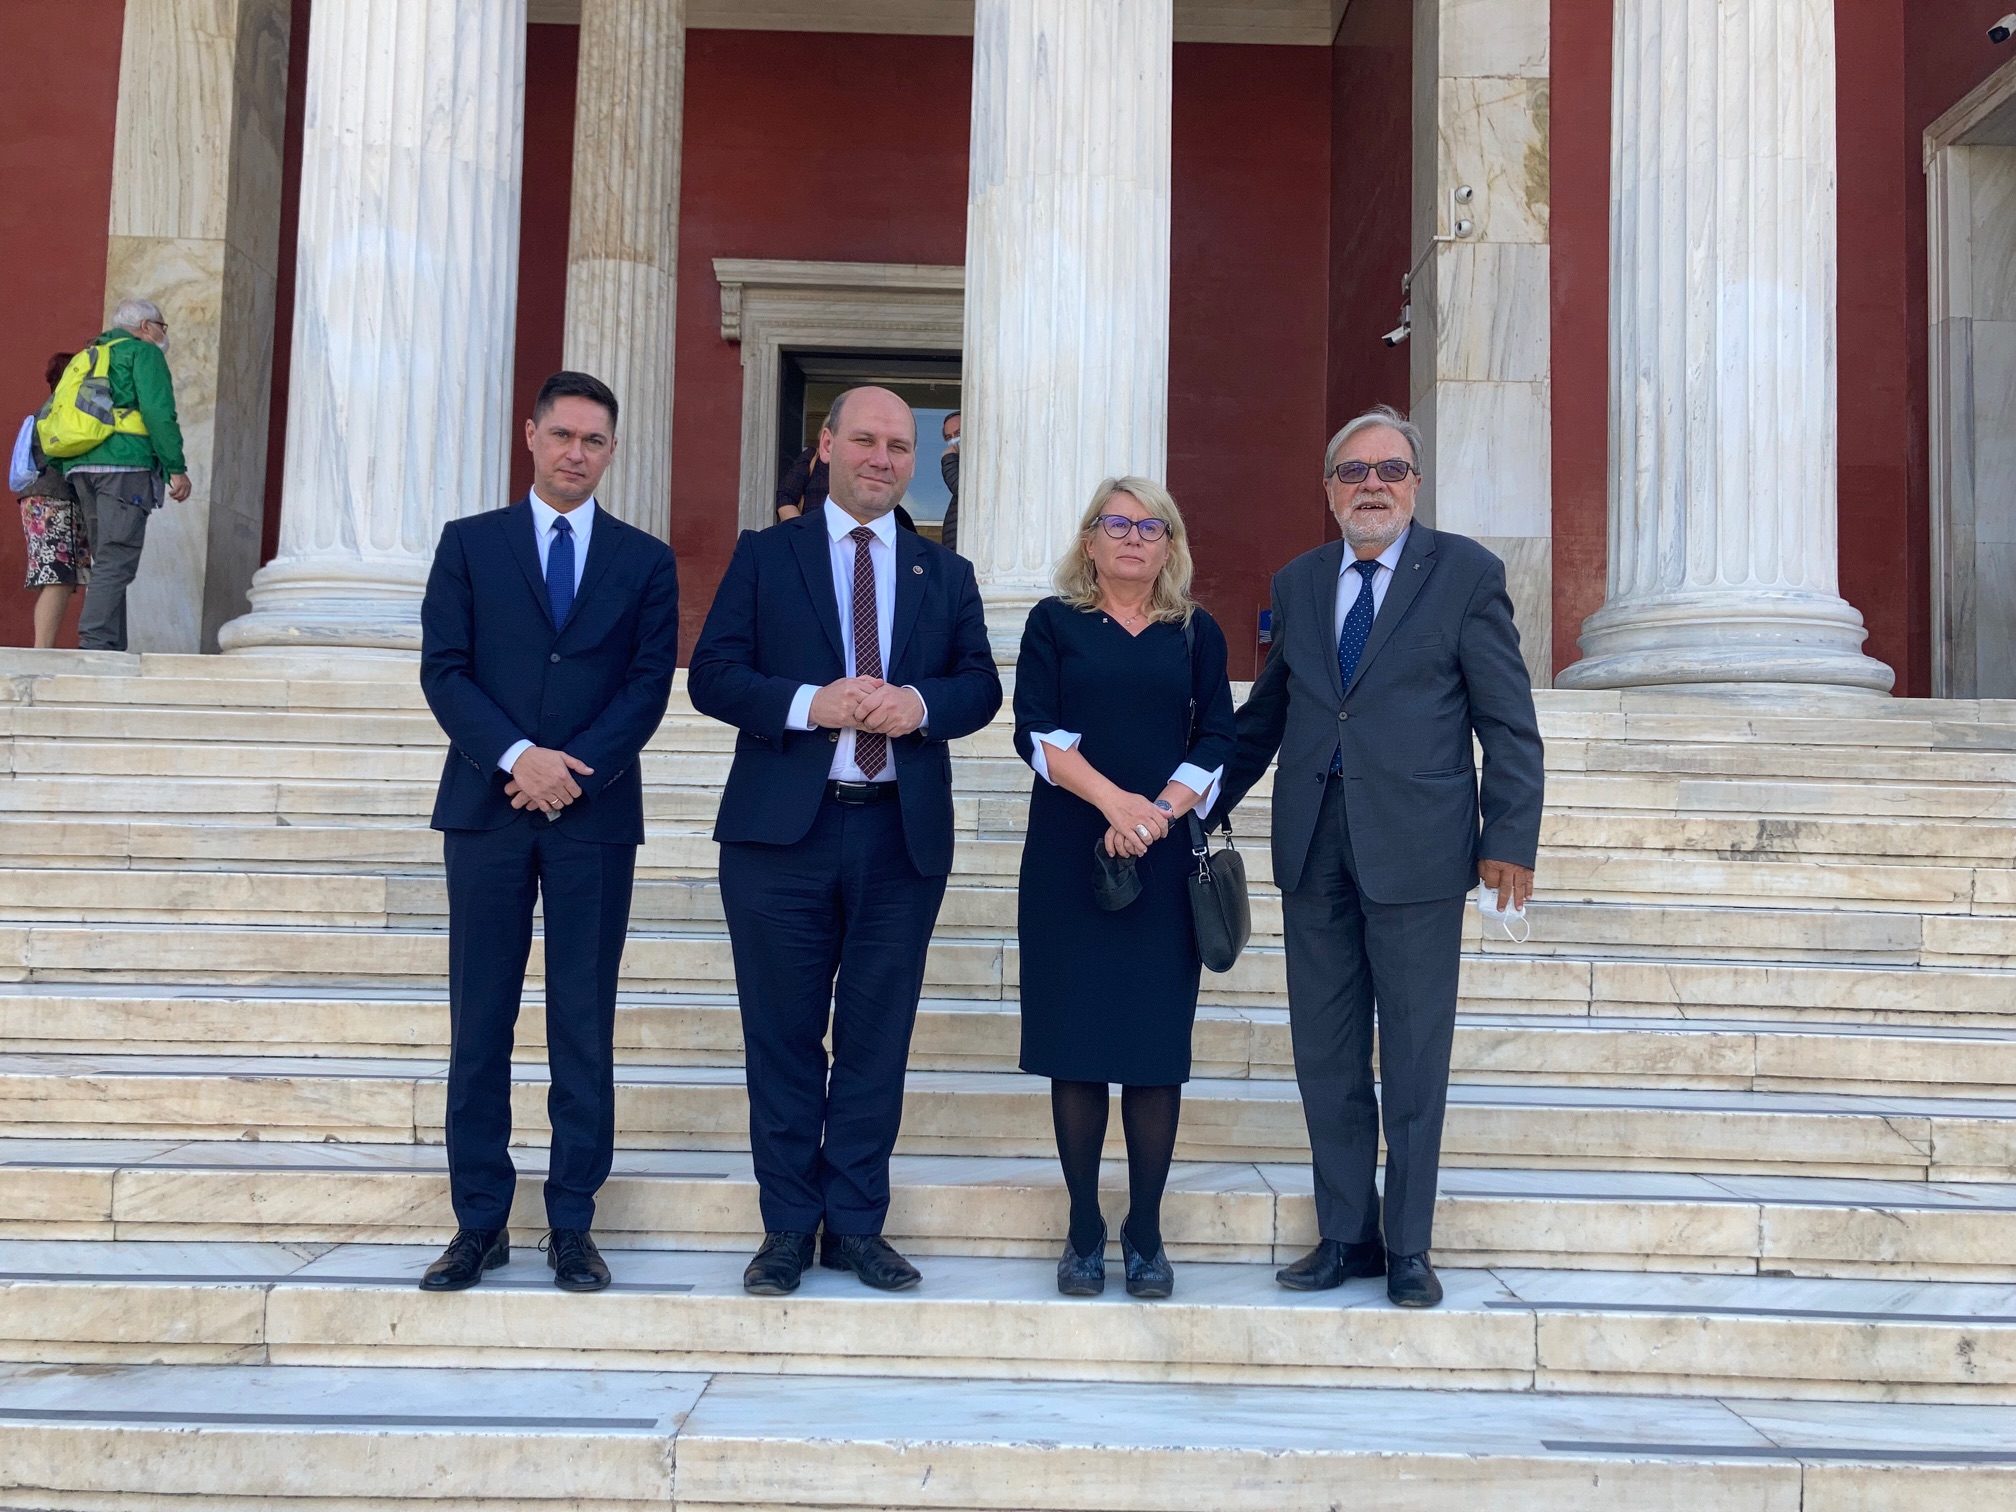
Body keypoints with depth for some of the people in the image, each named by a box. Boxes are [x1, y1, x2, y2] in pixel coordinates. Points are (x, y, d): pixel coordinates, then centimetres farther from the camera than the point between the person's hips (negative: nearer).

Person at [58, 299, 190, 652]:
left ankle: (112, 648, 5)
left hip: (80, 466, 8)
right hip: (124, 464, -8)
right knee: (117, 562, -13)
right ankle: (95, 644, -23)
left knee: (107, 563, 9)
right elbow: (158, 412, -10)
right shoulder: (144, 352, 4)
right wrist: (176, 468, -11)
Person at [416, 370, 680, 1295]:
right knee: (479, 1022, 3)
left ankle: (571, 1226, 11)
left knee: (585, 1026, 3)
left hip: (594, 813, 0)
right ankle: (479, 1223, 11)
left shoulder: (645, 561, 9)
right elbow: (443, 670, 0)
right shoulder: (469, 544, 9)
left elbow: (649, 684, 1)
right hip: (485, 808, 0)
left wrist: (573, 770, -12)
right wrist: (518, 757, -14)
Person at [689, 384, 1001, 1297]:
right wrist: (809, 704, -17)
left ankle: (857, 1224, 18)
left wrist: (921, 704, -14)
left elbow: (980, 685, 8)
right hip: (781, 831, -2)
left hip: (902, 835, 2)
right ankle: (788, 1228, 16)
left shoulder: (945, 574, 14)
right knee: (784, 1039, 4)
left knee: (877, 1040, 7)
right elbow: (712, 674, -1)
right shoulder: (764, 555, 7)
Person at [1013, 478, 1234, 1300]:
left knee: (1157, 1046, 0)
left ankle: (1146, 1233, 10)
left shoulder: (1197, 633, 11)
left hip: (1164, 862, 1)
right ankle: (1084, 1231, 10)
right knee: (1075, 1044, 1)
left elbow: (1215, 741, 4)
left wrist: (1157, 811, -13)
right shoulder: (1054, 622, 7)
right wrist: (1113, 800, -18)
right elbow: (1038, 730, -4)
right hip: (1068, 860, -1)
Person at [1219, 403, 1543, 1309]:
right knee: (1325, 1054, 9)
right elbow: (1264, 714, 19)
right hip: (1313, 843, 4)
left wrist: (1511, 839, -7)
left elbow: (1508, 721, -2)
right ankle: (1345, 1234, 22)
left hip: (1414, 844, -4)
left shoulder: (1467, 574, 0)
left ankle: (1409, 1247, 17)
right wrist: (1207, 801, 16)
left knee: (1414, 1057, 4)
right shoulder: (1295, 583, 12)